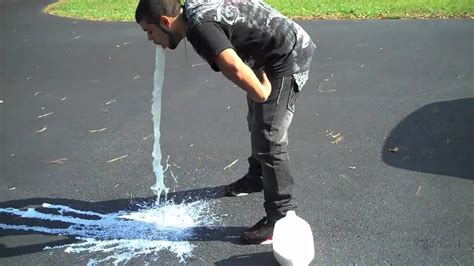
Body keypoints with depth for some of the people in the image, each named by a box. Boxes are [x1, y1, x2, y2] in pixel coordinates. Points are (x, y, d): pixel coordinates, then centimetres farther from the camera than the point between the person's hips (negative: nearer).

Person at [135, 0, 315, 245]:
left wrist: (261, 93, -27)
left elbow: (234, 67, -44)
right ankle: (257, 176, 46)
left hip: (288, 57, -10)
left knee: (268, 139, -10)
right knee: (257, 124, 24)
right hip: (276, 54, 10)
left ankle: (281, 217, 2)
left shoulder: (199, 27, -27)